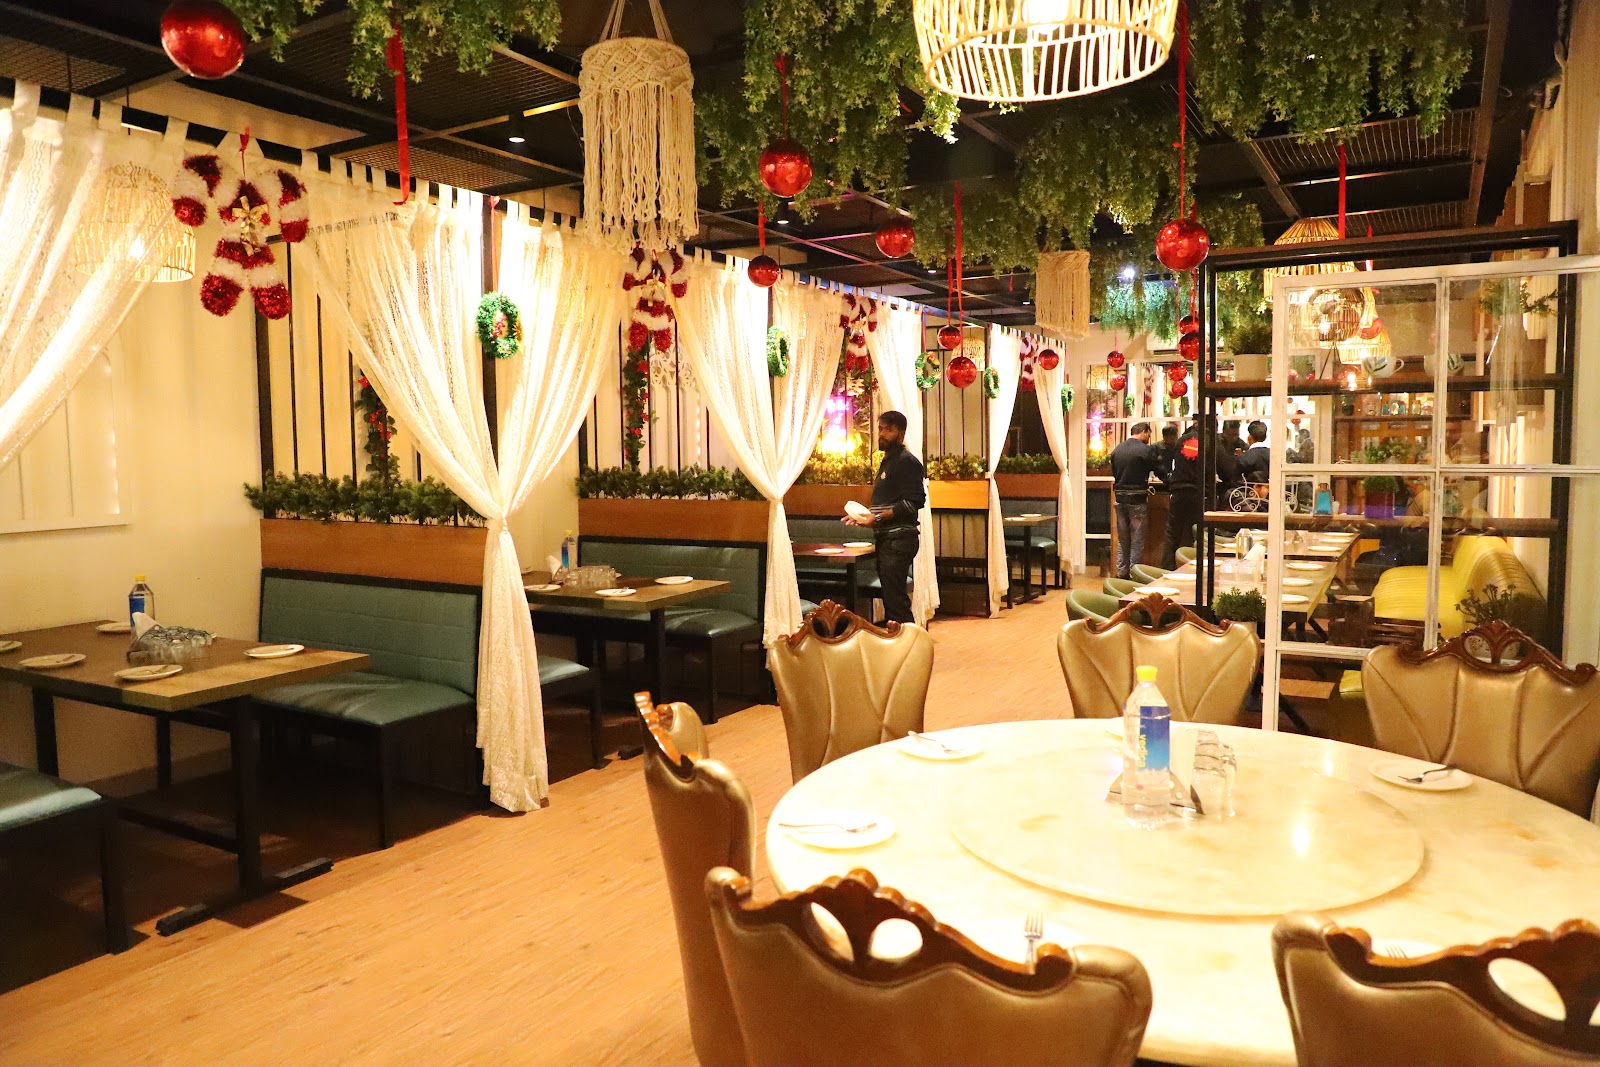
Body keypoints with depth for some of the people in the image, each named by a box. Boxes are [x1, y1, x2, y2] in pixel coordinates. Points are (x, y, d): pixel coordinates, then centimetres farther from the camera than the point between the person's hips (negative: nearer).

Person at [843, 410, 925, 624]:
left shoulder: (908, 462, -9)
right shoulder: (887, 461, 22)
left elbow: (913, 502, -20)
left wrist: (878, 517, -23)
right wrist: (863, 516, 14)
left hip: (899, 539, -10)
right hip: (886, 538, 10)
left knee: (895, 598, -14)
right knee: (890, 597, 11)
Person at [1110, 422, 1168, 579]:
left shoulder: (1116, 450, 8)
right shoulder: (1146, 450, -10)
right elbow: (1160, 472, -5)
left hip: (1120, 497, 5)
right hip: (1137, 499, -5)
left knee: (1122, 538, 14)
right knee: (1137, 538, 3)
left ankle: (1121, 572, 17)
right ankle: (1134, 572, 5)